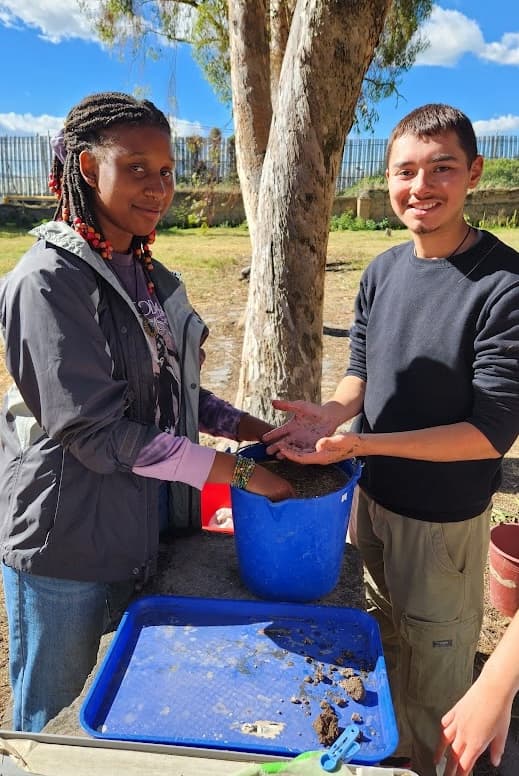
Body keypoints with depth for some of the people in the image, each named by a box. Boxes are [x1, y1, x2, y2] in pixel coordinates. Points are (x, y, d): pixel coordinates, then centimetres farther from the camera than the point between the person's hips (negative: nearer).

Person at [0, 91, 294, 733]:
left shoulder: (148, 275, 5)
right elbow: (97, 431, -23)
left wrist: (261, 431, -3)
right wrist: (239, 472, -20)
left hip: (144, 530, 7)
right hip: (67, 543, -6)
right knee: (53, 724, 17)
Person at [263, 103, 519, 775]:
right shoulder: (383, 271, -1)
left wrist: (357, 443, -27)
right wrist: (331, 413, -16)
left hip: (443, 517, -6)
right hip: (370, 495, 6)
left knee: (432, 670, 15)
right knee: (383, 641, 27)